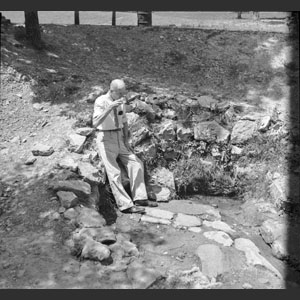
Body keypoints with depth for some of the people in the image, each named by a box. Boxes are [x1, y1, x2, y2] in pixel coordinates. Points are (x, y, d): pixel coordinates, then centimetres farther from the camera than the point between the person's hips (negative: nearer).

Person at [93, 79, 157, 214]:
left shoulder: (121, 102, 5)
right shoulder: (101, 101, -14)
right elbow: (95, 123, -28)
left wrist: (126, 140, 8)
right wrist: (110, 107, -35)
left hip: (119, 138, 7)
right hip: (105, 139, -6)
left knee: (136, 163, -3)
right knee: (114, 172, -12)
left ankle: (139, 198, 2)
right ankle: (125, 205, -9)